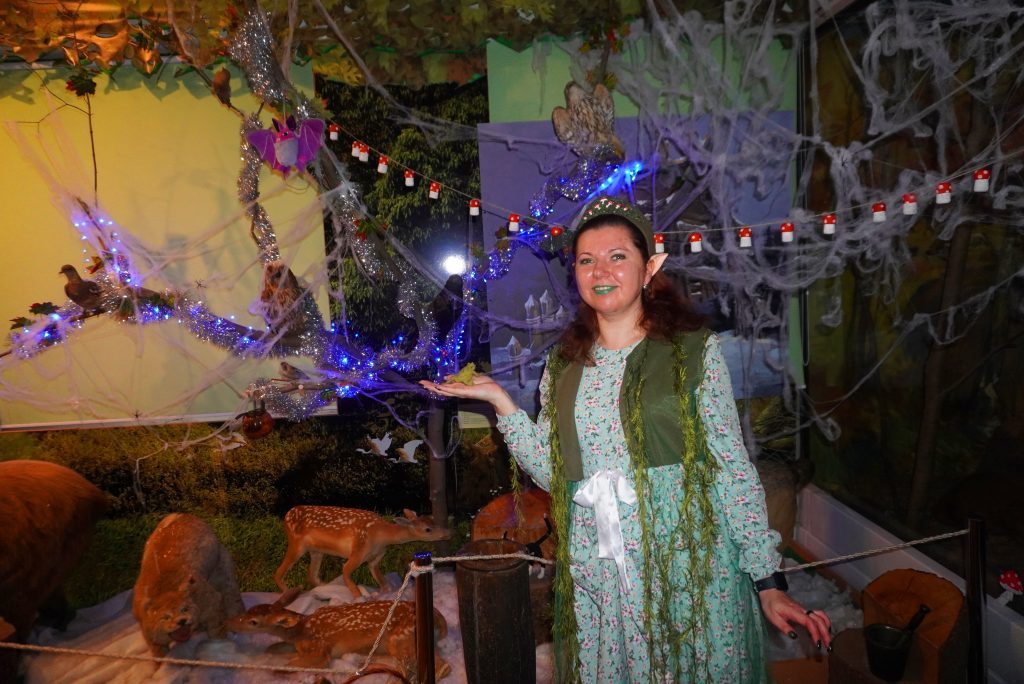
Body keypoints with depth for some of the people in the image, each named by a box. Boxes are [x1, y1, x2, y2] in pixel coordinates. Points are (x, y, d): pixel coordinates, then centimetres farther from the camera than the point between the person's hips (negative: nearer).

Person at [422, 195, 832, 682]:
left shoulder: (694, 352, -5)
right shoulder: (563, 367, 6)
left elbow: (733, 471, -6)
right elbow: (552, 471, 2)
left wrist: (769, 584, -8)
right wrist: (501, 401, -5)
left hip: (689, 577, -3)